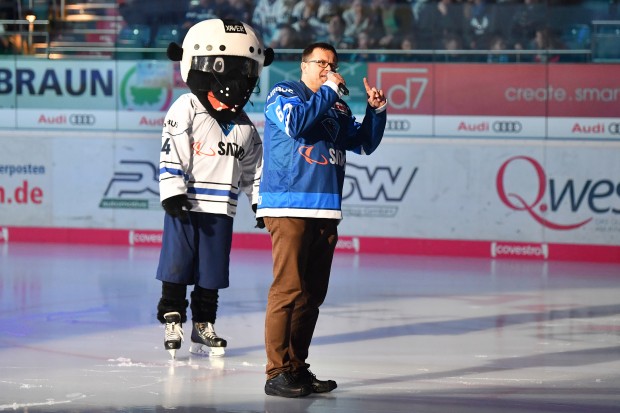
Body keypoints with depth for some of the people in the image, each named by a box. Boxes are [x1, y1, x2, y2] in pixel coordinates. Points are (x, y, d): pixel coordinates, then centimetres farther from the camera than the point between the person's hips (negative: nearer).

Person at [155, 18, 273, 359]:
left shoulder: (243, 124, 11)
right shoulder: (186, 108, -6)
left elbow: (254, 166, 18)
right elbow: (171, 154, -11)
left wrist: (260, 202, 13)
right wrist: (172, 194, -18)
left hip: (221, 210, 5)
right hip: (185, 206, -5)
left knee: (212, 273, 8)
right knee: (177, 268, -2)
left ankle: (203, 328, 16)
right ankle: (172, 322, 8)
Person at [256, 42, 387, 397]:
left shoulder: (338, 107, 21)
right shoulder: (284, 93, 1)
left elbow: (364, 143, 20)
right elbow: (295, 123, -18)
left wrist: (376, 109, 5)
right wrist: (329, 90, -11)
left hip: (326, 213, 7)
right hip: (289, 207, -7)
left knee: (313, 294, 8)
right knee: (289, 289, -12)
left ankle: (297, 366, 15)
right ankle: (278, 372, -10)